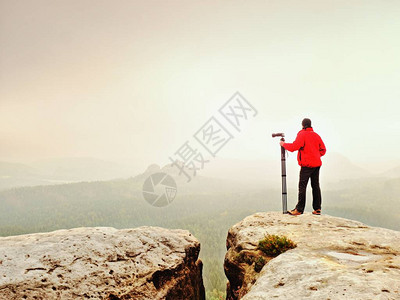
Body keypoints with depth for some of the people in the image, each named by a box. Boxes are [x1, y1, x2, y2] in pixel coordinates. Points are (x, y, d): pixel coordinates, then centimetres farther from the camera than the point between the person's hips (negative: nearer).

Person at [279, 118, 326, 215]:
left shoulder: (302, 134, -6)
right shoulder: (316, 135, 12)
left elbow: (294, 147, -15)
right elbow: (323, 150, 14)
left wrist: (283, 144, -1)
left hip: (307, 164, -6)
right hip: (317, 164, 7)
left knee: (302, 186, -6)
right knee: (315, 186, 10)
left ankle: (299, 209, -7)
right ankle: (317, 209, 12)